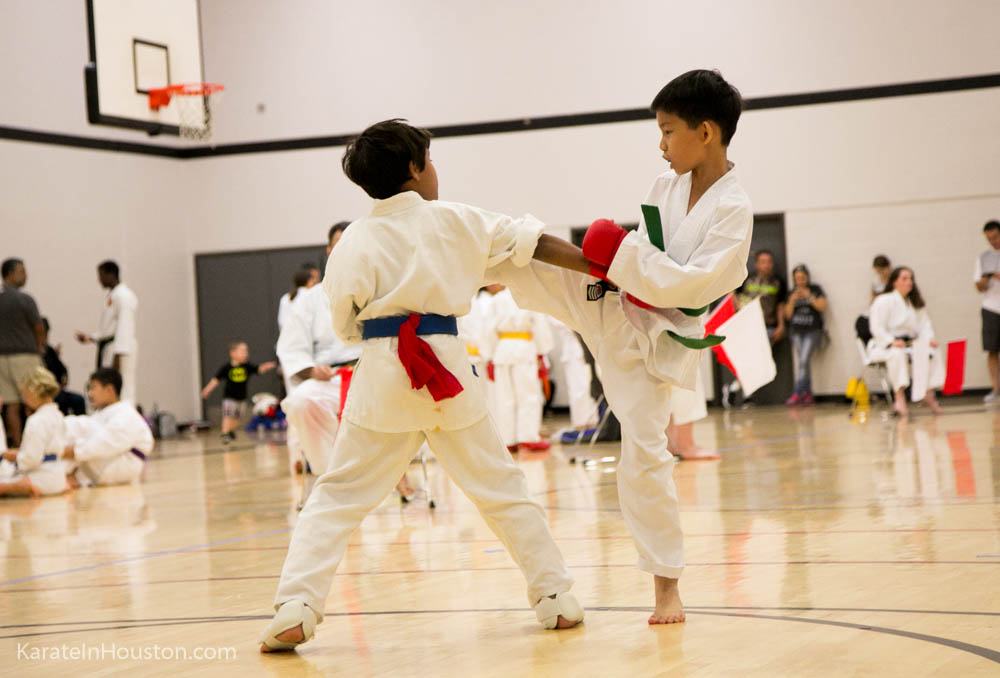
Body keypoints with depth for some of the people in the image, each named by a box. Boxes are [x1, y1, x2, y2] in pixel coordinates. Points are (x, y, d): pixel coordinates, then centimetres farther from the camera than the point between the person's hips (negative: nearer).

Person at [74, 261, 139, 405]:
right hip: (108, 350, 10)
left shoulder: (123, 296, -13)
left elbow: (124, 328, -20)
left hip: (120, 350, -10)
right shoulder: (112, 295, 20)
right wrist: (90, 338, 16)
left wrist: (117, 357, -24)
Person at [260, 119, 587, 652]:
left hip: (382, 376, -1)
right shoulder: (455, 221, 2)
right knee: (502, 490, 15)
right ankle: (556, 598, 20)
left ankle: (294, 612, -8)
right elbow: (536, 243, 7)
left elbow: (345, 325, 3)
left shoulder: (354, 243, -2)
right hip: (448, 369, 1)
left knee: (337, 498, 3)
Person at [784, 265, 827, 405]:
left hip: (812, 331, -4)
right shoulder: (792, 293, 13)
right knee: (802, 363, 1)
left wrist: (810, 297, -14)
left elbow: (822, 307, -4)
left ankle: (797, 394, -23)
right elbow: (788, 315, 8)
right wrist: (792, 300, -7)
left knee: (804, 361, -17)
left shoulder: (816, 290, 5)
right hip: (796, 331, 4)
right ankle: (808, 394, 6)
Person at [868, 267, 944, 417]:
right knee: (897, 354, -40)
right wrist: (892, 342, -29)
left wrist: (929, 339, -9)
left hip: (910, 344, 6)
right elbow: (877, 328, -14)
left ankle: (928, 393, -16)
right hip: (883, 347, -6)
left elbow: (924, 324, 13)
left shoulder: (916, 303, 16)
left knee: (932, 352, -19)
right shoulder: (883, 301, -7)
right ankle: (899, 397, -44)